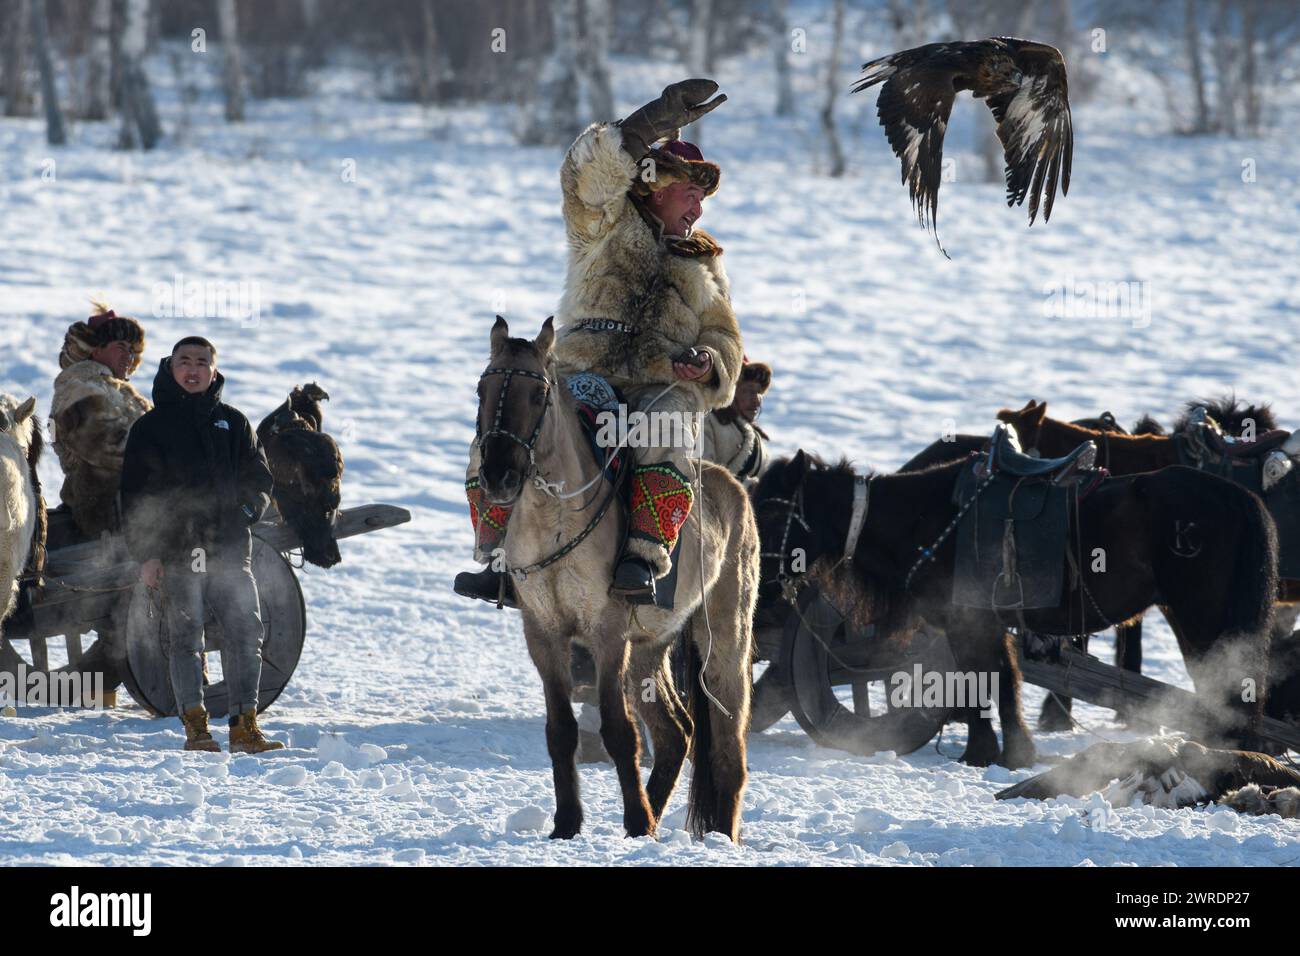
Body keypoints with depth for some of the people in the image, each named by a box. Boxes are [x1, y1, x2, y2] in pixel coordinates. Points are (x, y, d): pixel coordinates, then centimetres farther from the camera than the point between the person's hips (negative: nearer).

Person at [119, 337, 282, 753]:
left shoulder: (232, 423, 16)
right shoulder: (150, 427, 8)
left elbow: (258, 474, 19)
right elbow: (135, 495, 4)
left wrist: (252, 503, -5)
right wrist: (145, 553, -6)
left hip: (230, 548, 2)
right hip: (176, 552, -2)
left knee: (246, 632, -6)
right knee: (185, 638, -4)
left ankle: (244, 726, -2)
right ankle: (195, 726, 2)